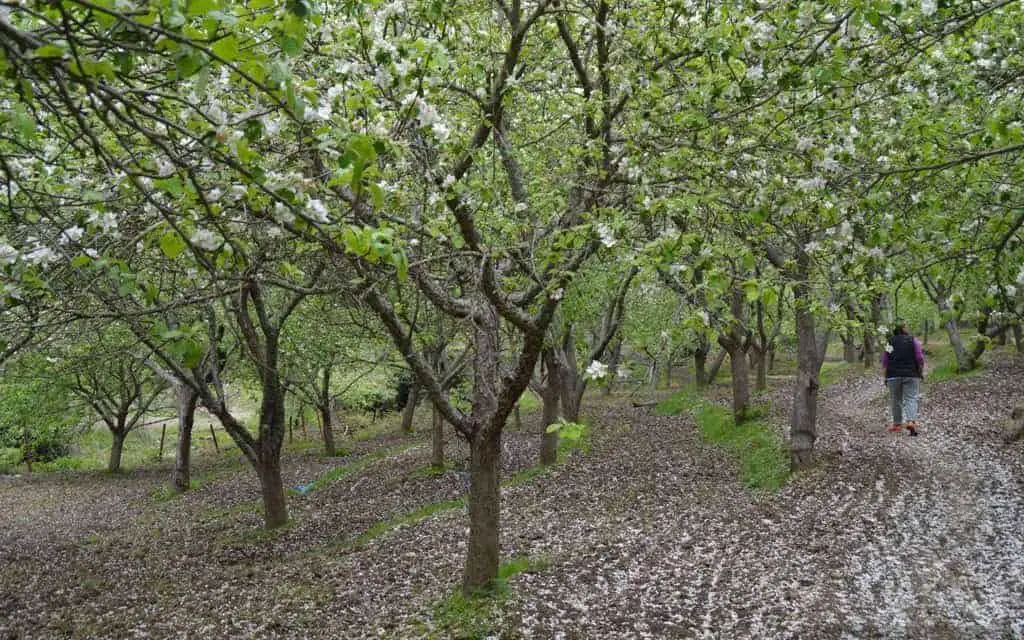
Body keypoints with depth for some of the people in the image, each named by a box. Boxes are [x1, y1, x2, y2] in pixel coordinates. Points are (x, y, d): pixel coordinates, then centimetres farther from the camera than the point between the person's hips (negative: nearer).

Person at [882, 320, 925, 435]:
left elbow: (884, 361, 0)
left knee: (896, 400, 9)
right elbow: (920, 359, -3)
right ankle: (911, 421, -20)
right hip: (911, 375, -1)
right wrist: (921, 372, 8)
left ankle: (897, 424, 15)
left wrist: (885, 376, 6)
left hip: (893, 375, 1)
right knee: (911, 398, -1)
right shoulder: (913, 340, 1)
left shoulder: (889, 342, 2)